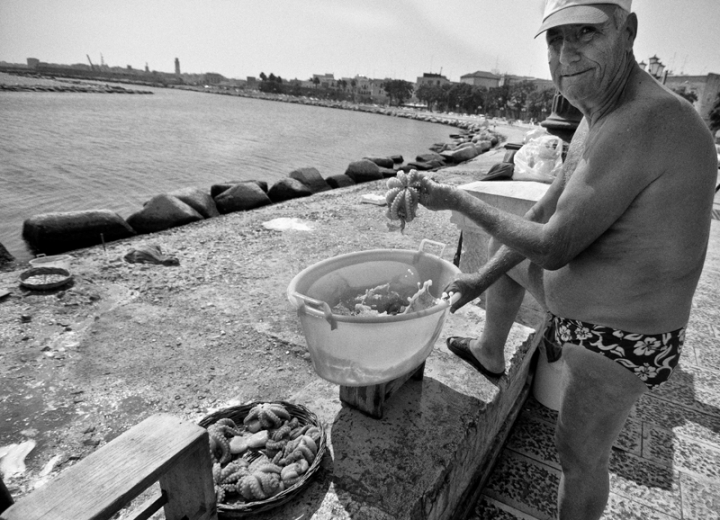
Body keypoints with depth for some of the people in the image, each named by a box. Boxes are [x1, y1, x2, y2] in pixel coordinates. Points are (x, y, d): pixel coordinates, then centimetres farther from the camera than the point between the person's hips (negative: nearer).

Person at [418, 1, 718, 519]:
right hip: (588, 308, 9)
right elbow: (544, 215, 6)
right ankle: (490, 353, 43)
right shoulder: (600, 120, 2)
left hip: (618, 339, -9)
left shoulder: (643, 122, -30)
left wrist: (457, 200, -18)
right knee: (505, 247, 24)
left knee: (581, 457, 9)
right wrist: (483, 278, 3)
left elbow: (553, 246, -29)